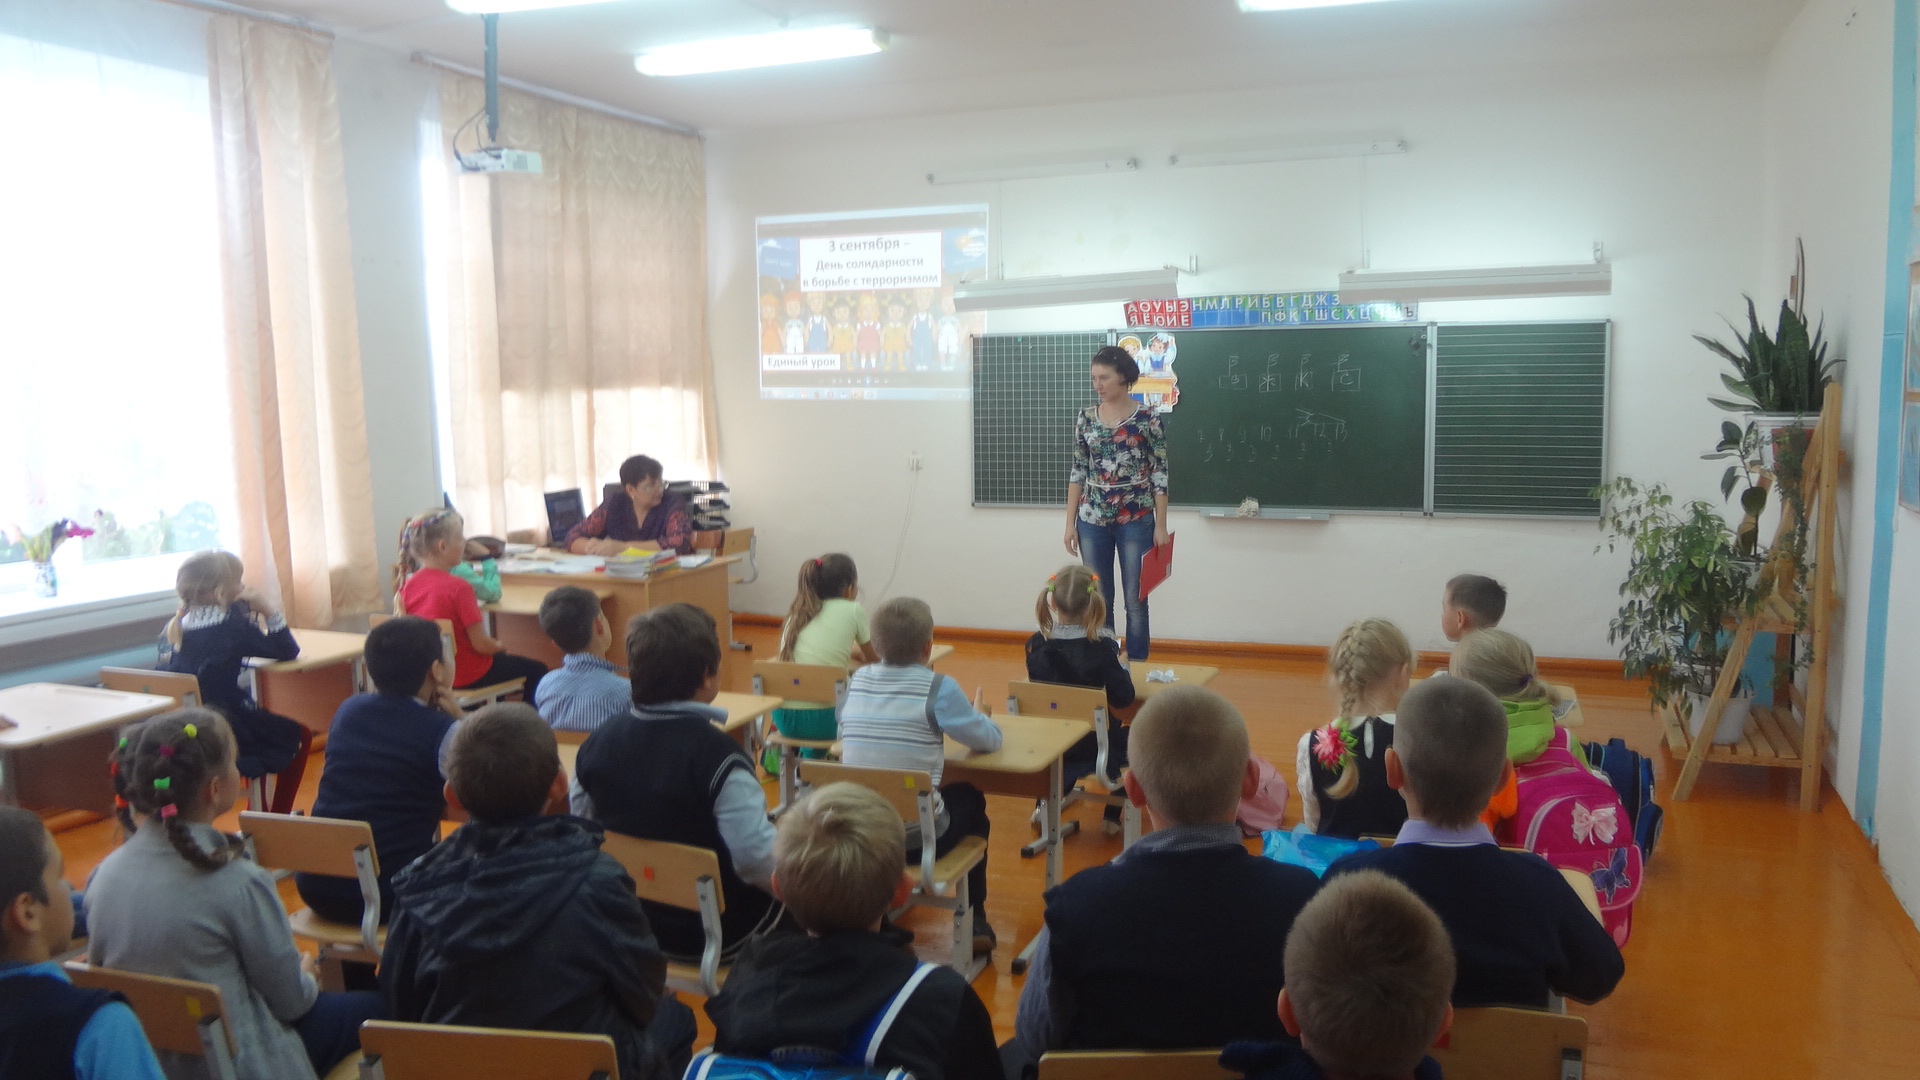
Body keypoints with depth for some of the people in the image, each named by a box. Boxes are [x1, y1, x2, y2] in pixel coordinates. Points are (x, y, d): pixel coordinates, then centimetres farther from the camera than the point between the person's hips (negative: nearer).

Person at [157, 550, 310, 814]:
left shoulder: (174, 627, 3)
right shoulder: (230, 626, -16)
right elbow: (287, 651, -9)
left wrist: (252, 614, 7)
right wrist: (267, 610, -6)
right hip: (227, 728, -7)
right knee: (300, 736, 15)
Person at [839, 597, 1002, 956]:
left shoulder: (857, 680, 2)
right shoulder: (938, 687, -12)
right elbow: (989, 740, -3)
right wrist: (979, 712, 20)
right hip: (918, 838, -4)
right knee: (969, 799, 27)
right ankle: (974, 921, 30)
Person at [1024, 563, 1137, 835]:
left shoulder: (1036, 645, -10)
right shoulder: (1104, 647, -19)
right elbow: (1124, 699, -17)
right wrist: (1122, 667, 0)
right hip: (1094, 747, -3)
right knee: (1128, 737, 28)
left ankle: (1045, 805, 30)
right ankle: (1112, 815, 25)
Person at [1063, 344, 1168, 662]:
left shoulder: (1148, 419, -6)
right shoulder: (1085, 418, 5)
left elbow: (1160, 474, -5)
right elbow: (1077, 472, 8)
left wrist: (1161, 525, -8)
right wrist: (1070, 523, 4)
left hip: (1136, 520, -3)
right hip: (1092, 520, 3)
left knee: (1135, 600, 3)